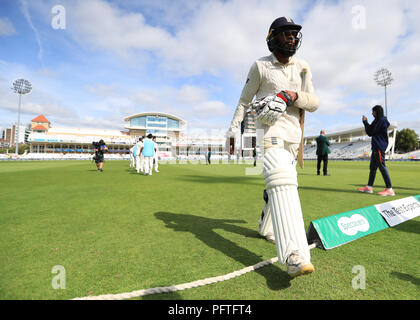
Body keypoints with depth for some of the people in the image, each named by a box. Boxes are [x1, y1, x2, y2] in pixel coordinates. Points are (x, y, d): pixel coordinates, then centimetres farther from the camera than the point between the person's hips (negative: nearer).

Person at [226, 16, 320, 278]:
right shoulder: (260, 66, 4)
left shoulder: (303, 68, 16)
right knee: (282, 181, -26)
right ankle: (294, 256, -34)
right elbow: (245, 100, 6)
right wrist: (233, 129, -1)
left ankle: (266, 227, 35)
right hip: (269, 130, -6)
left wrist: (295, 96, -10)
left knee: (280, 182, 12)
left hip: (293, 134, 6)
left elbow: (314, 103, 10)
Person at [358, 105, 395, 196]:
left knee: (382, 166, -11)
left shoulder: (382, 120, -9)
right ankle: (369, 187, 15)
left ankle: (389, 189, -9)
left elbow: (371, 132, -11)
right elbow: (370, 133, 17)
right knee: (373, 167, 10)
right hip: (376, 147, 10)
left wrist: (365, 122, -1)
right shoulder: (378, 121, 21)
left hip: (379, 147, -10)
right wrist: (366, 123, 10)